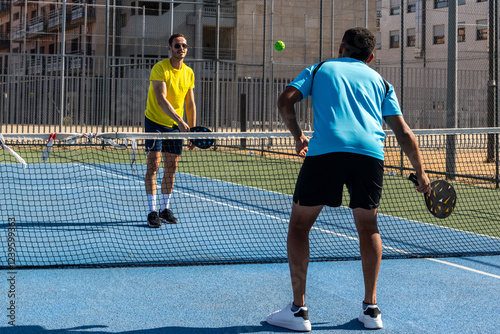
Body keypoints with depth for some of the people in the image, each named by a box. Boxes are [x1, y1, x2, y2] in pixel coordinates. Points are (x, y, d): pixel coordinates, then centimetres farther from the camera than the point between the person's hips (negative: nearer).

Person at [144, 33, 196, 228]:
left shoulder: (189, 73, 2)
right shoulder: (160, 69, -16)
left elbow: (190, 105, 8)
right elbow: (161, 100, -26)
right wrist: (180, 122, -35)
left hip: (176, 125, 5)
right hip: (155, 122, -5)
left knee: (171, 167, 7)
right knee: (153, 164, -9)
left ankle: (165, 209, 17)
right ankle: (152, 211, -7)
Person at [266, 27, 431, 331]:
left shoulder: (319, 69, 25)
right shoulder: (379, 81, 27)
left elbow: (286, 101, 11)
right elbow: (404, 132, 20)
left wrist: (299, 136, 25)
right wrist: (421, 173, 26)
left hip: (325, 149, -2)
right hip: (371, 152, 2)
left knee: (299, 225, 11)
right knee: (368, 226, 22)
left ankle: (298, 310, 8)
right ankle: (371, 308, 19)